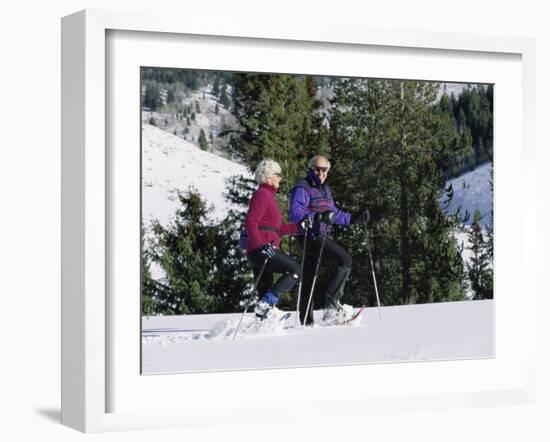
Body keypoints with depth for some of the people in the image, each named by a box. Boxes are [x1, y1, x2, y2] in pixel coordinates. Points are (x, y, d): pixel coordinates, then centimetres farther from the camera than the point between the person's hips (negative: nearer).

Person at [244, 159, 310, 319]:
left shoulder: (268, 195, 25)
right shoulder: (262, 195, -6)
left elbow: (276, 229, 26)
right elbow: (250, 223, -18)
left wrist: (299, 227, 19)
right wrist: (261, 245, -28)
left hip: (264, 250, 10)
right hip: (262, 250, -10)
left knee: (266, 291, 8)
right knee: (296, 270, -12)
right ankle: (266, 303, -18)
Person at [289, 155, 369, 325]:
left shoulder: (324, 188, 20)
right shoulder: (302, 188, -9)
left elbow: (334, 213, 25)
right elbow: (294, 213, -20)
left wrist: (354, 218, 15)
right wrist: (318, 217, -31)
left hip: (322, 237, 9)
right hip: (310, 236, -9)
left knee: (308, 279, 11)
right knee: (345, 260, -19)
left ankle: (306, 321, 16)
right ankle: (331, 307, -20)